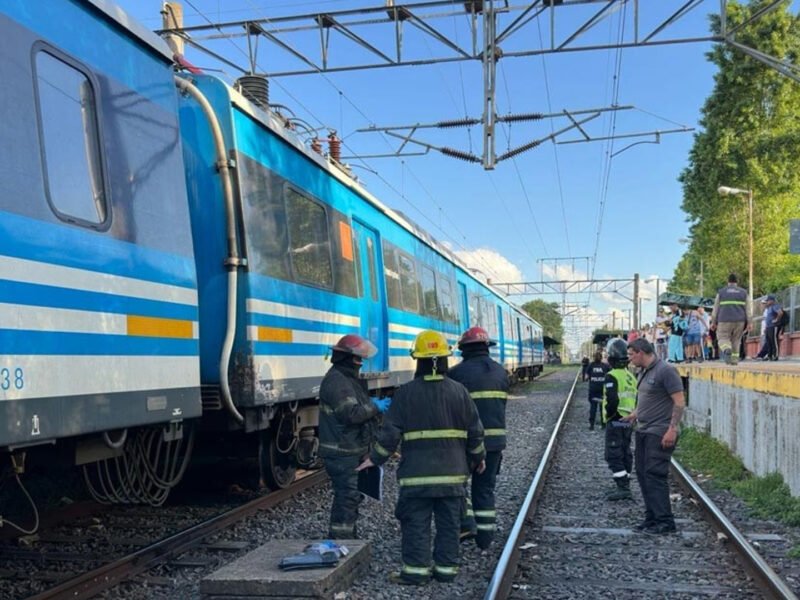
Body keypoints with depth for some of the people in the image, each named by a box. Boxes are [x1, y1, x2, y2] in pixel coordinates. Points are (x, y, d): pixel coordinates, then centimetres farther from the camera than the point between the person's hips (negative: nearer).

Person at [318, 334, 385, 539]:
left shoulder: (348, 378, 17)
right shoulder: (336, 381, -18)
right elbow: (351, 413, -26)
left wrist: (372, 405, 9)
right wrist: (374, 407, -14)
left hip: (352, 450, 11)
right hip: (341, 451, -11)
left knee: (352, 495, 18)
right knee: (347, 495, -9)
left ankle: (349, 535, 29)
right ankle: (339, 538, -5)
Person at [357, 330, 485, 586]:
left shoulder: (406, 393, -8)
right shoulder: (459, 391, 1)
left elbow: (390, 431, -7)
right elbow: (475, 431, 6)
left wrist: (375, 458, 6)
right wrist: (478, 458, 21)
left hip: (417, 473, -3)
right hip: (453, 471, 3)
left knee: (416, 523, 4)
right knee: (449, 522, 11)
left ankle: (416, 571, 6)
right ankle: (446, 568, 17)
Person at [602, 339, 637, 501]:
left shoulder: (612, 376, -15)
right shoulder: (631, 376, 11)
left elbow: (612, 401, -24)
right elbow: (637, 400, 14)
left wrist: (608, 415, -10)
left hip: (615, 421, -8)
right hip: (628, 421, 8)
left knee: (613, 455, -4)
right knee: (625, 454, 13)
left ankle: (622, 488, -9)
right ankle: (624, 487, 19)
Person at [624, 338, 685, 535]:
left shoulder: (665, 371, -14)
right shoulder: (644, 372, 14)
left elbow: (679, 402, -17)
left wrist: (672, 429, -21)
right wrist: (634, 415, 15)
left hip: (659, 433, -9)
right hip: (643, 431, 9)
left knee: (655, 474, -9)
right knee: (642, 473, 10)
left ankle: (665, 521, -3)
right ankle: (651, 517, 18)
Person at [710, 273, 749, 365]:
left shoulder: (721, 292, 3)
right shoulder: (743, 292, 7)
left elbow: (716, 308, 3)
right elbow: (748, 309, 3)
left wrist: (713, 322, 7)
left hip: (725, 321, -2)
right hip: (739, 321, 2)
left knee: (723, 340, 3)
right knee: (735, 340, 16)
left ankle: (727, 350, -28)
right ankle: (734, 360, 10)